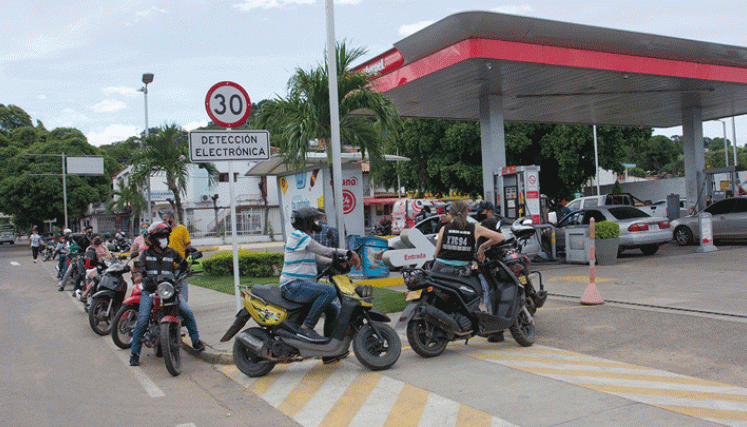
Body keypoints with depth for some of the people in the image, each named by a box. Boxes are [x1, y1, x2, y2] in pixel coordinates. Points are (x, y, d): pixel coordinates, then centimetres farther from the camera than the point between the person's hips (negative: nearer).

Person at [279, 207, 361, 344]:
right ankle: (306, 327, -26)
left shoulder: (304, 238, 22)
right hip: (293, 286, -11)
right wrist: (349, 253, -6)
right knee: (330, 291, -29)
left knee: (332, 309, 15)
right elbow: (324, 251, -12)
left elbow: (320, 258, 24)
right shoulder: (298, 236, -11)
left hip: (302, 286, 11)